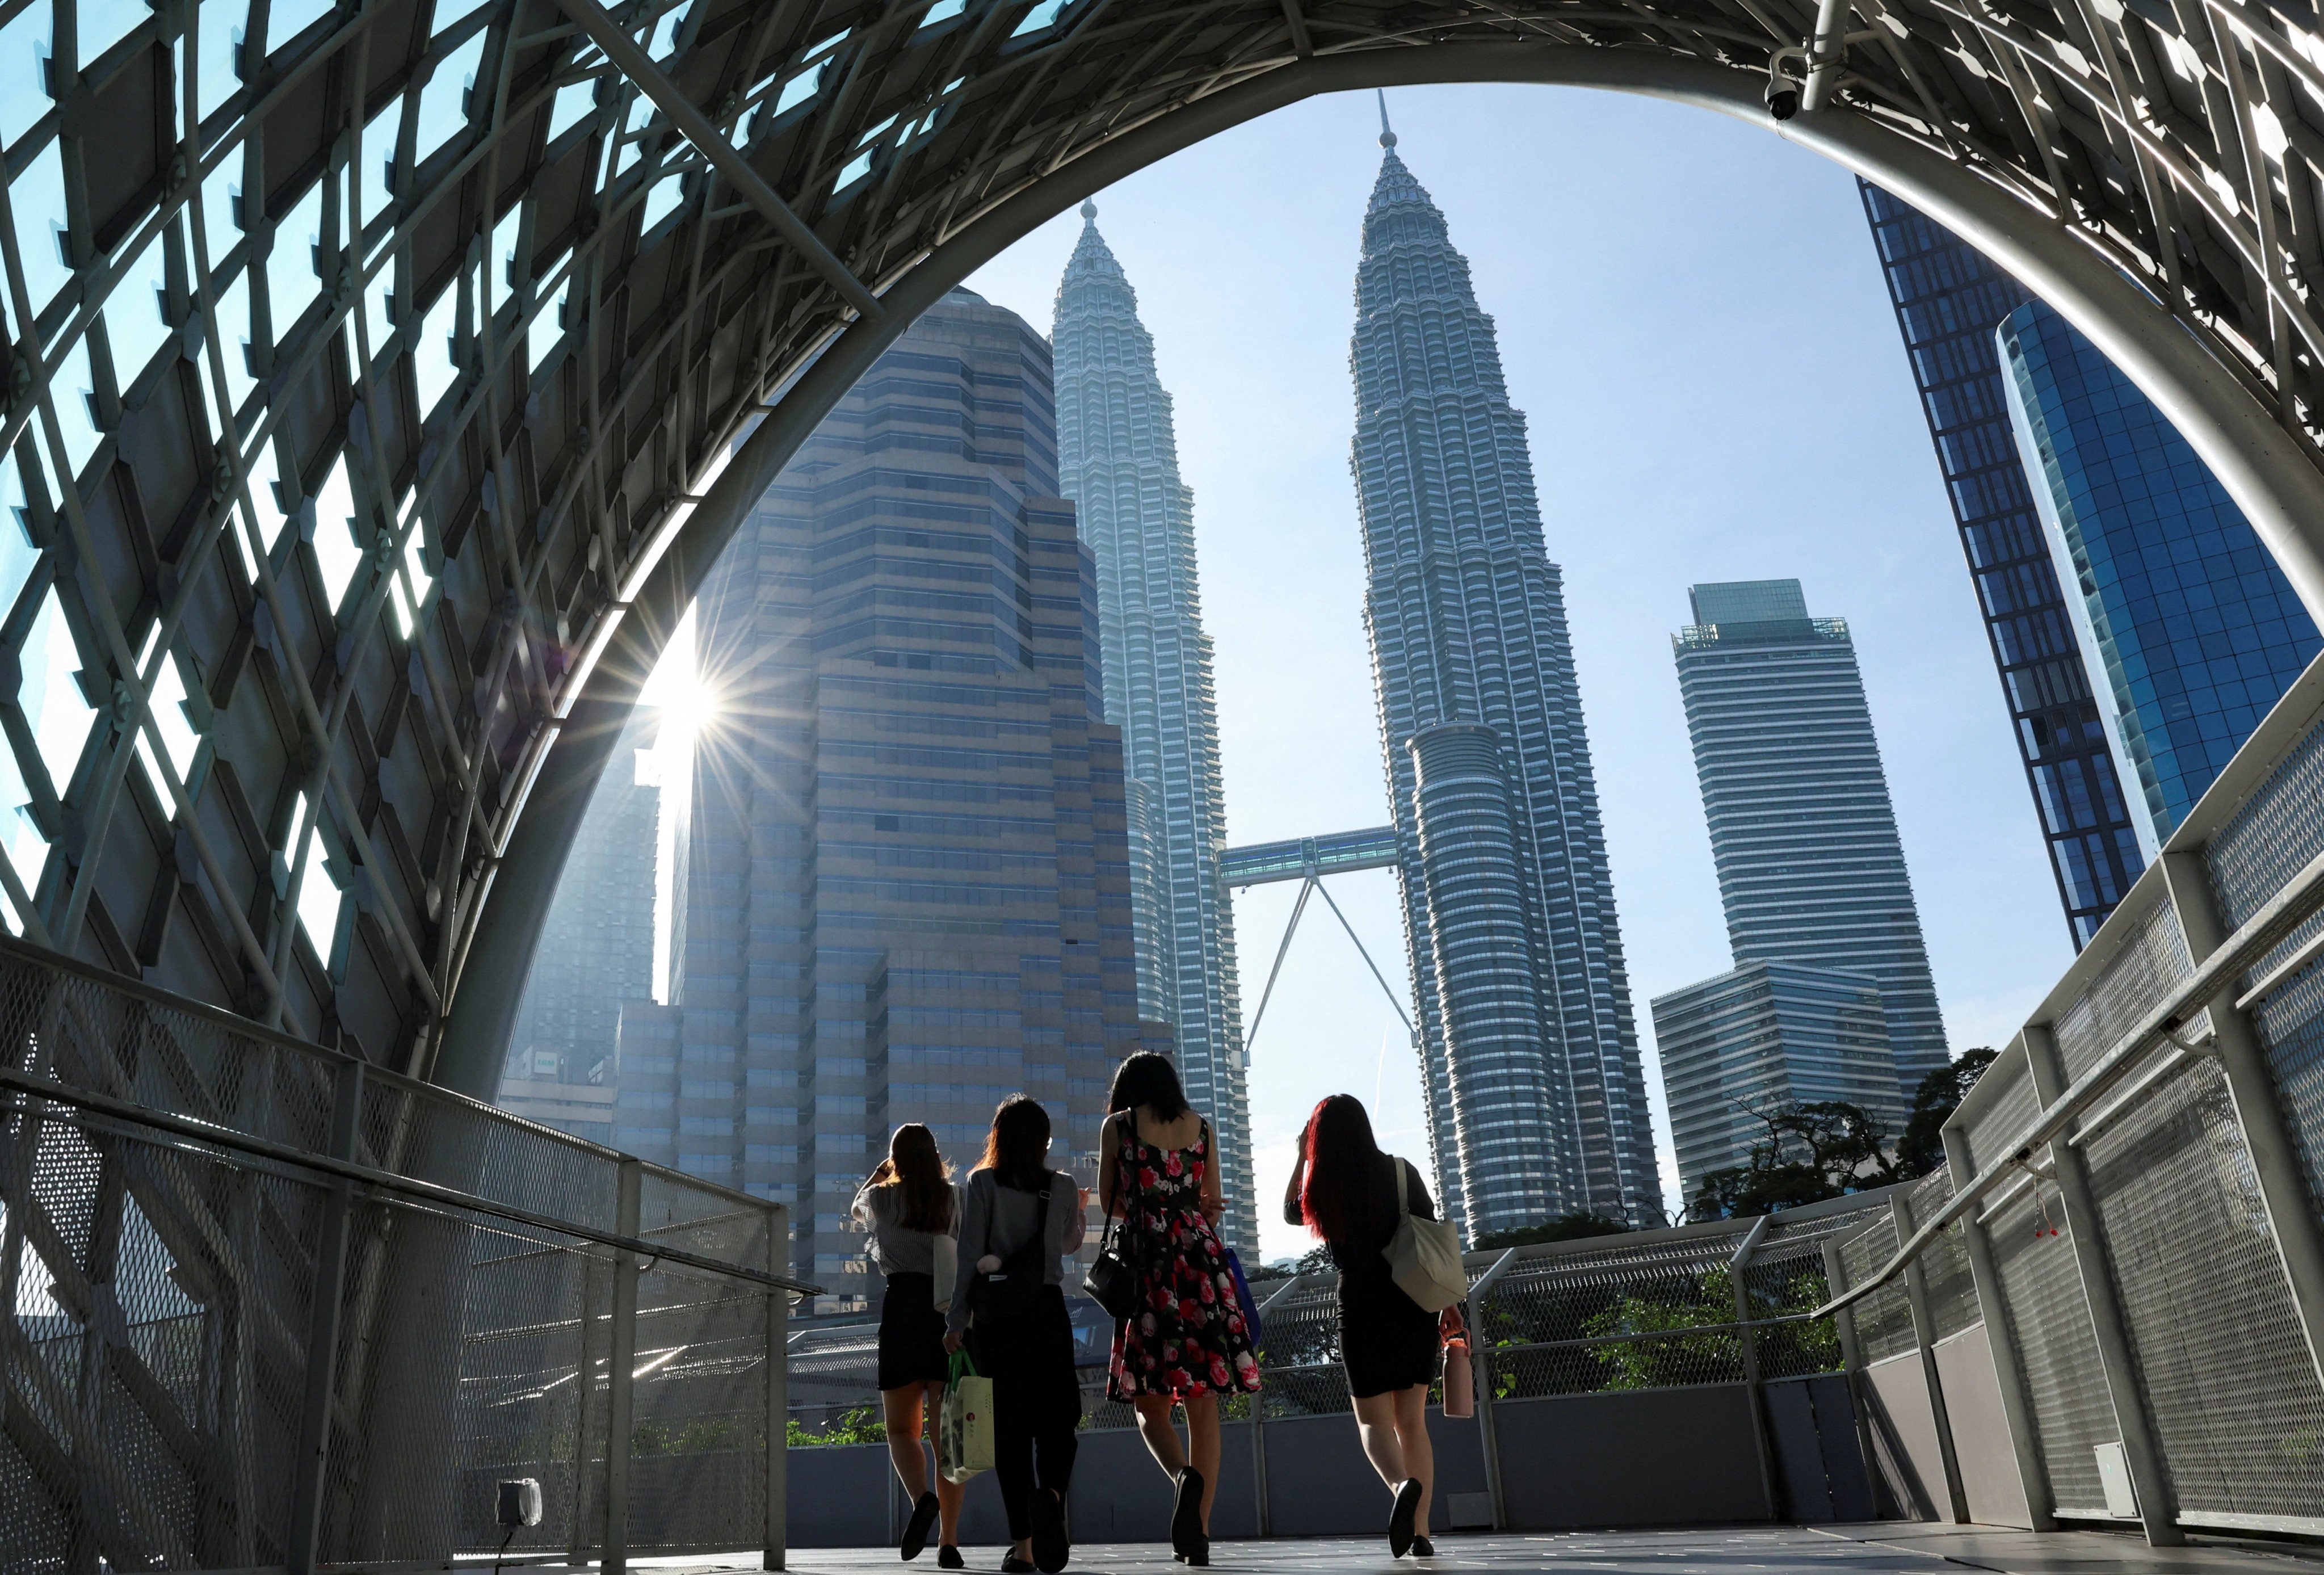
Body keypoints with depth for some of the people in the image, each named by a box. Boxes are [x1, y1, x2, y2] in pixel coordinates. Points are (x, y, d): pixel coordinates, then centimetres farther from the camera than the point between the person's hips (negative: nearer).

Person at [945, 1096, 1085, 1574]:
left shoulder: (982, 1183, -1)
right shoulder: (1062, 1187, 6)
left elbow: (969, 1255, -6)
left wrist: (957, 1321, -2)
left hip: (995, 1315, -1)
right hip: (1047, 1310, 1)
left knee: (1009, 1426, 4)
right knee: (1056, 1417, 3)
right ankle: (1051, 1493, -26)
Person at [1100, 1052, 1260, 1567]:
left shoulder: (1118, 1125, 6)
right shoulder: (1201, 1127, 13)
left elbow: (1110, 1203, 11)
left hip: (1147, 1260, -2)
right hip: (1201, 1259, 2)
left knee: (1150, 1401, 4)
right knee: (1203, 1402, 3)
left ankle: (1185, 1476, -24)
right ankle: (1198, 1534, -2)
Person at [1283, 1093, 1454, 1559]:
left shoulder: (1320, 1192, -2)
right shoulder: (1400, 1171, -1)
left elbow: (1290, 1212, 22)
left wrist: (1301, 1157, 17)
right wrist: (1449, 1303, 5)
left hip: (1362, 1313, -2)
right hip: (1415, 1309, 2)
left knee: (1375, 1421, 6)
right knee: (1412, 1421, 11)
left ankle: (1403, 1483, -25)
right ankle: (1420, 1532, 3)